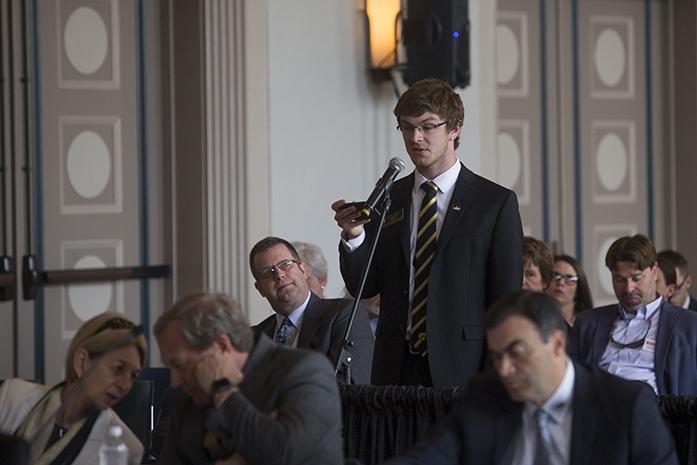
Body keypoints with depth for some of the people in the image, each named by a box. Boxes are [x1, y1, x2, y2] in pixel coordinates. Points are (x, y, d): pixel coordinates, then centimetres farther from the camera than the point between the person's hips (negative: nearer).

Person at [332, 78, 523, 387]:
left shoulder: (497, 202, 1)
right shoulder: (388, 199, 12)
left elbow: (507, 300, -1)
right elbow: (363, 288, 10)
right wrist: (354, 235, -9)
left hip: (461, 371, -3)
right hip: (395, 370, 3)